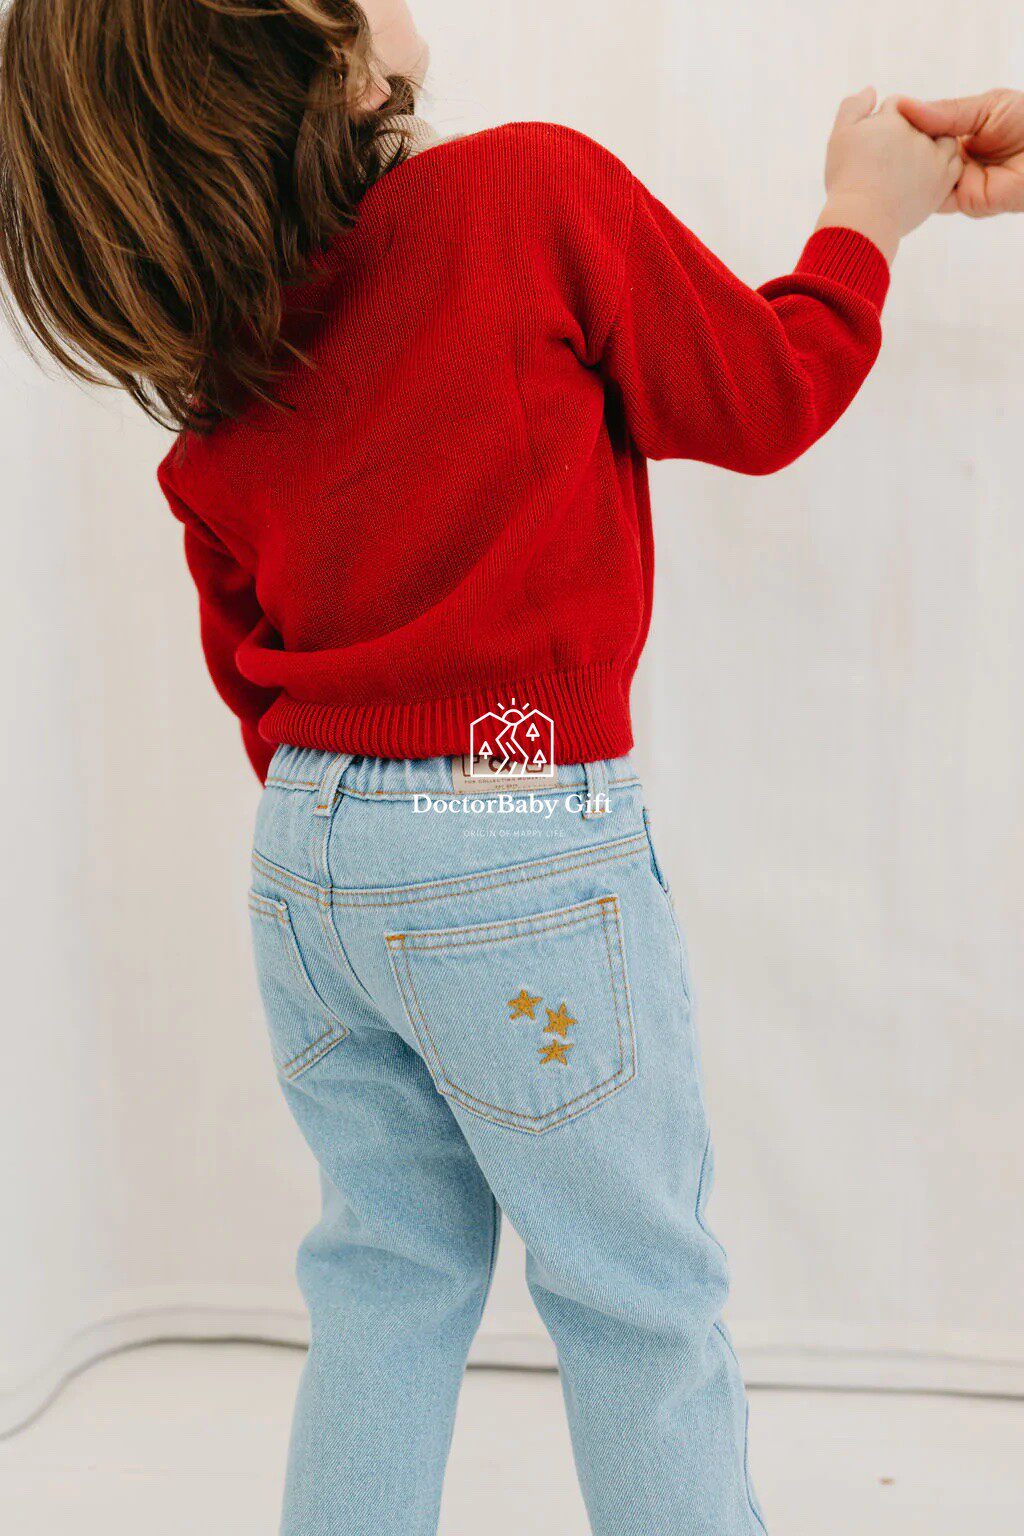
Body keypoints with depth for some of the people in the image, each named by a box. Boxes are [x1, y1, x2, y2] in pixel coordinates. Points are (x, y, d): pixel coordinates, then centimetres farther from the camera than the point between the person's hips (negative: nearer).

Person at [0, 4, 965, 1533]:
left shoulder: (210, 389, 3)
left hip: (302, 852, 6)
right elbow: (764, 399, -2)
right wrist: (867, 212, 15)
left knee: (387, 1276, 21)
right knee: (642, 1301, 11)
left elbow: (249, 650, 11)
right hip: (522, 855, -6)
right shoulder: (533, 190, -13)